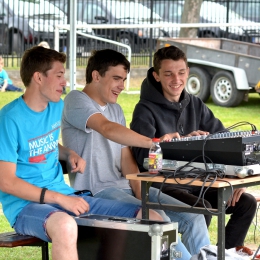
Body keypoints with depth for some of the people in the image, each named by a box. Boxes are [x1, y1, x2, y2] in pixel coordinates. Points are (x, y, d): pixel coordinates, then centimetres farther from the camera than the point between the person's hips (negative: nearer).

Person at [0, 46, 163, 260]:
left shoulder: (57, 107, 11)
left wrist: (69, 154, 8)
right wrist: (60, 199, -19)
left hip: (65, 196, 7)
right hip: (26, 205, -7)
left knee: (153, 219, -6)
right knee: (65, 226, -45)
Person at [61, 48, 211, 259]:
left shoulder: (116, 110, 19)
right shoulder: (76, 101, -7)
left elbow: (127, 160, 13)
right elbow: (107, 129, -26)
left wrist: (141, 195, -3)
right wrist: (152, 143, -38)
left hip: (124, 187, 8)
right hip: (95, 192, -8)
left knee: (194, 218, -7)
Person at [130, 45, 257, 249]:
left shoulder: (196, 106, 10)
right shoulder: (146, 110, -9)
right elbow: (143, 156, -24)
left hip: (195, 183, 6)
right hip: (162, 186, -6)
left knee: (246, 202, -9)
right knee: (202, 207, -31)